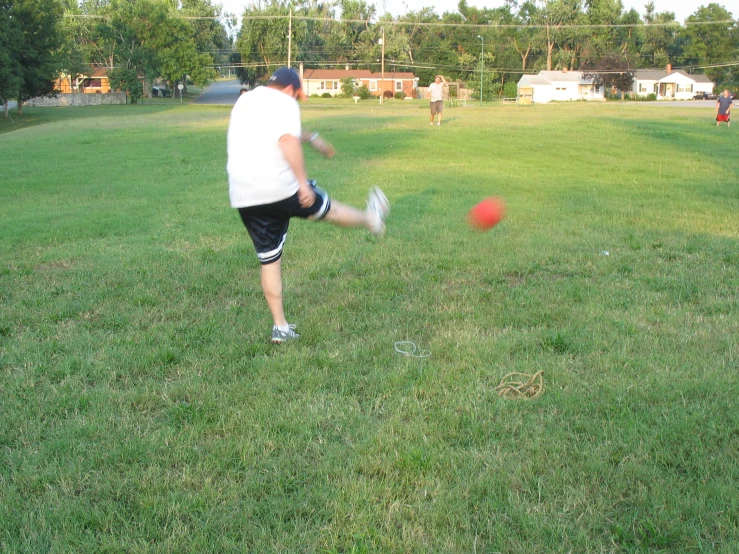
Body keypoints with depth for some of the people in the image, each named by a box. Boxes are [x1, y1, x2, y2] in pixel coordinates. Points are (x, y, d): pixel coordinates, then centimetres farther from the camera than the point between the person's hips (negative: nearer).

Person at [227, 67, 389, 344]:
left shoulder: (244, 101, 21)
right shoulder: (284, 103, -4)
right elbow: (288, 142, -21)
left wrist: (312, 138, 46)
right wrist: (303, 183, -22)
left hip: (242, 197, 7)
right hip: (281, 187, -6)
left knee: (270, 260, 12)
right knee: (326, 208, 21)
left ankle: (280, 326, 16)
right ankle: (370, 219, 47)